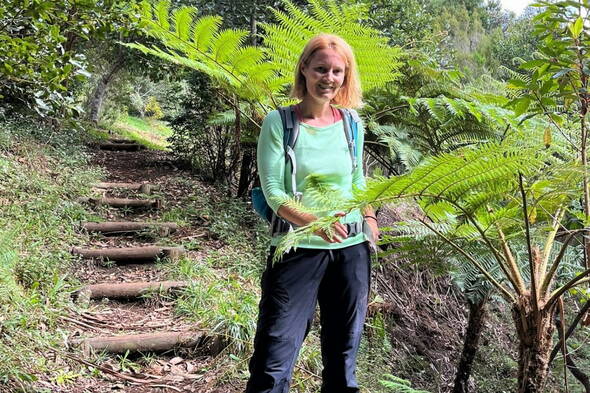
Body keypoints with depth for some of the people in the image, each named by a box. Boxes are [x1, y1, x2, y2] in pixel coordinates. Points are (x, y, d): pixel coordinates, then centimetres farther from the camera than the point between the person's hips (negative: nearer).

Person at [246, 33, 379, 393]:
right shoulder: (279, 122, -7)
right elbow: (273, 191, -13)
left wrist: (369, 217, 7)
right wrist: (313, 222, -28)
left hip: (352, 249, 4)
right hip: (298, 249, -4)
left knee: (344, 349, 16)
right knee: (276, 354, -3)